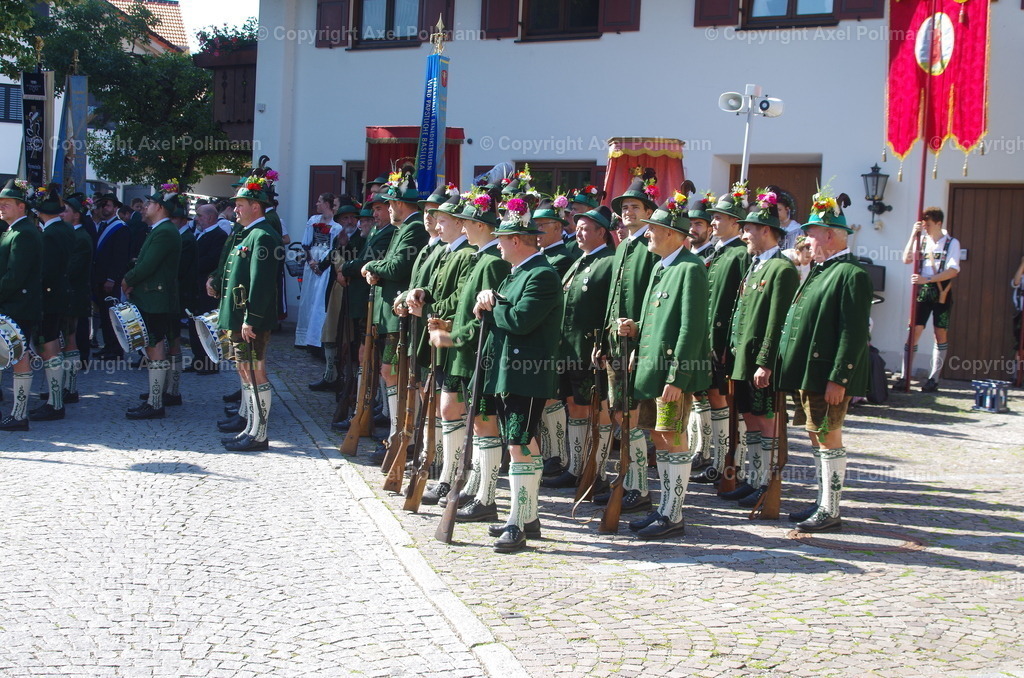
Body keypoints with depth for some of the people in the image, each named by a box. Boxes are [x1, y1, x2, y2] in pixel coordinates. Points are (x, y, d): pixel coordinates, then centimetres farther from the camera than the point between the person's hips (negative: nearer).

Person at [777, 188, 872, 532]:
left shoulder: (851, 274, -15)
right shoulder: (820, 270, 16)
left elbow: (855, 333, -20)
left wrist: (838, 379, -23)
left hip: (829, 375, -10)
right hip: (810, 371, 10)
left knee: (829, 439, -2)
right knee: (817, 437, 16)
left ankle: (830, 512, 7)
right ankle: (822, 502, 26)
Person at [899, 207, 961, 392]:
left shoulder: (951, 243, -3)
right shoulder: (922, 240, 7)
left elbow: (953, 271, -12)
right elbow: (906, 259, -4)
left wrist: (927, 279, -20)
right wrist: (913, 235, -9)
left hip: (941, 292, -2)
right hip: (922, 290, 2)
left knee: (940, 334, 3)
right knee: (914, 331, -3)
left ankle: (934, 379, 8)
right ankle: (904, 376, 0)